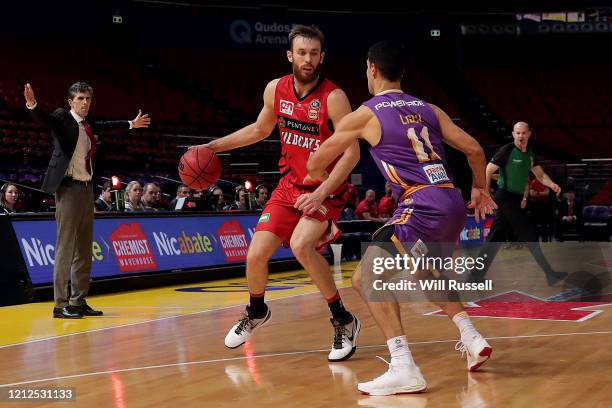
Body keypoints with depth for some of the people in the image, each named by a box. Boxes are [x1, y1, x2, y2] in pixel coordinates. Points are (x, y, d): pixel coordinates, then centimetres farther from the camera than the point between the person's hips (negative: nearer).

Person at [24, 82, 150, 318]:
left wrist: (131, 124, 44)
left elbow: (104, 126, 34)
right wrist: (32, 105, -44)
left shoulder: (87, 124, 15)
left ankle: (79, 301, 19)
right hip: (68, 187, -8)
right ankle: (61, 305, -5)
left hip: (87, 188, 8)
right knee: (66, 247, -8)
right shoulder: (62, 117, -5)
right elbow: (44, 120, -24)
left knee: (84, 249, 11)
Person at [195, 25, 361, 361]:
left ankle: (343, 321, -13)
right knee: (255, 255, 2)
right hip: (290, 184, 6)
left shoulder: (333, 98, -20)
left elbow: (352, 152, -21)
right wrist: (215, 146, 11)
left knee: (301, 246, -30)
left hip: (327, 190, -5)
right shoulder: (275, 90, -2)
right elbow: (260, 129, 16)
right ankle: (256, 312, 34)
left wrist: (323, 192, -29)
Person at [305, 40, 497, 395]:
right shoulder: (428, 109, 18)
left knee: (367, 278, -5)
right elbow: (474, 149, 17)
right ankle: (472, 339, 28)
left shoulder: (365, 114, 3)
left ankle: (404, 369, -19)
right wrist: (479, 188, 34)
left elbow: (316, 164, 12)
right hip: (453, 203, 7)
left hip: (424, 206, -7)